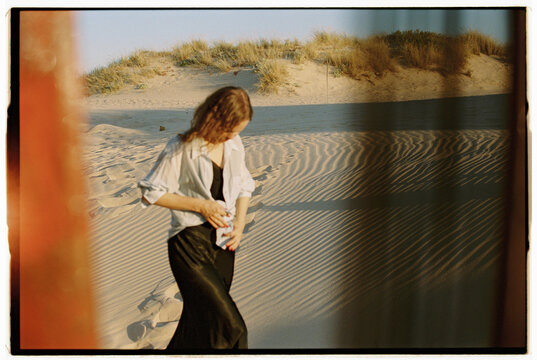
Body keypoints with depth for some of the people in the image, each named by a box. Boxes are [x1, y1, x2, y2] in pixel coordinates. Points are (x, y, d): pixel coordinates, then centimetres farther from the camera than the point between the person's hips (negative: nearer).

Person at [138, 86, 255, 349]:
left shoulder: (234, 144, 7)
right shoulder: (181, 148, -11)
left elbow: (244, 187, 19)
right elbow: (151, 193, -7)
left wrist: (239, 225, 3)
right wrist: (200, 205, -12)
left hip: (223, 241, 6)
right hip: (190, 242, -6)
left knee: (203, 319, 13)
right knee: (227, 326, -14)